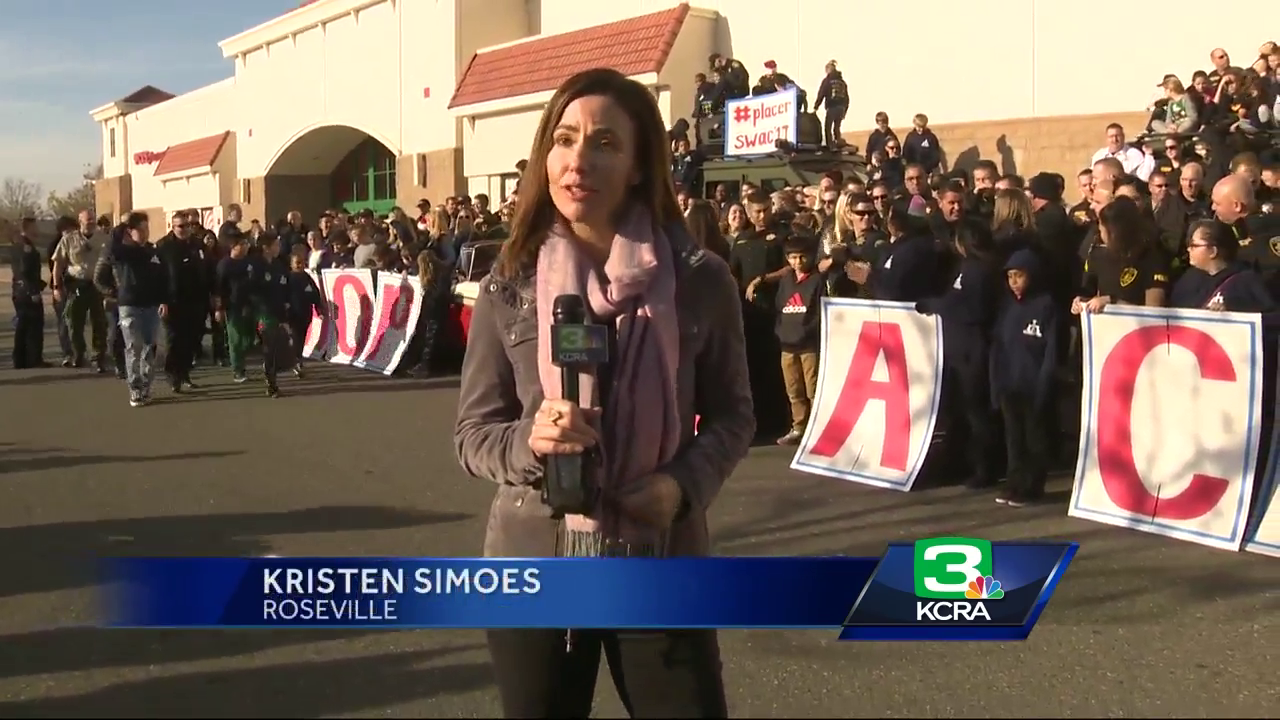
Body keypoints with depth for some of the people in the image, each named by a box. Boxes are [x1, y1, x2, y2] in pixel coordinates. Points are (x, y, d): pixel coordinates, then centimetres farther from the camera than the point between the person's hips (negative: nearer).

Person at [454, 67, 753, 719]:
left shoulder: (700, 280, -5)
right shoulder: (508, 288, -3)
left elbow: (732, 414, 4)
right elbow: (471, 433, 1)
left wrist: (684, 485, -14)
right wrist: (527, 440, -20)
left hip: (659, 562, -1)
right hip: (532, 564, 1)